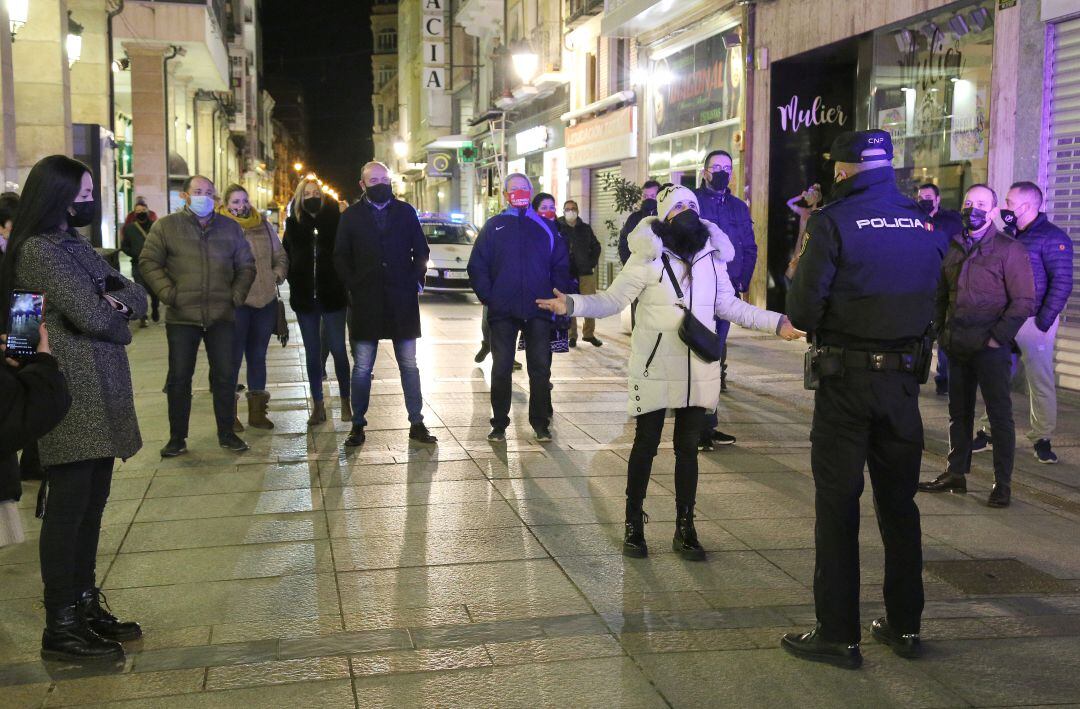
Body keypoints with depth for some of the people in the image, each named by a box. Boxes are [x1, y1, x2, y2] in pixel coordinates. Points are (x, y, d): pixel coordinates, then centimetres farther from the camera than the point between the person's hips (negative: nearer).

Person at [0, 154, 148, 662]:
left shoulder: (76, 245, 17)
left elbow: (137, 297, 10)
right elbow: (91, 315, -20)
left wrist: (116, 301, -10)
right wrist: (118, 317, 1)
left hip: (100, 394, 9)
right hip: (71, 398, -9)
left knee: (92, 503, 13)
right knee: (69, 505, -3)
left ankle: (85, 605, 24)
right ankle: (61, 628, 5)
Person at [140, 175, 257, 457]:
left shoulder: (230, 228, 10)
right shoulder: (166, 227, 1)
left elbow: (246, 266, 15)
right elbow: (148, 262, 0)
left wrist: (237, 294, 2)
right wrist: (168, 292, -10)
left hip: (221, 316, 2)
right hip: (181, 317, -2)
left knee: (225, 376, 4)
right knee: (179, 378, 3)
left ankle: (227, 434, 17)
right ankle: (177, 438, 14)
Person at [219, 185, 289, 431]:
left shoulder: (264, 225, 12)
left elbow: (280, 257, 18)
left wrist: (277, 275, 2)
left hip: (266, 300, 5)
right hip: (236, 302, -5)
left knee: (258, 355, 13)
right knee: (234, 356, 1)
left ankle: (257, 411, 24)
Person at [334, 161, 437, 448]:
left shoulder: (405, 211, 5)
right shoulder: (352, 216, 3)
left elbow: (421, 250, 8)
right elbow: (341, 257, 5)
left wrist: (416, 282, -2)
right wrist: (353, 286, -4)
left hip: (402, 302, 1)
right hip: (365, 303, -1)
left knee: (409, 365, 7)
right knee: (362, 368, 6)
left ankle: (417, 424, 15)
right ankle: (358, 425, 15)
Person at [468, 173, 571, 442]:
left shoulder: (545, 227, 10)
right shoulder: (494, 226, 7)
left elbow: (561, 265, 9)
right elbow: (477, 266, 3)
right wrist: (488, 297, -7)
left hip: (539, 310, 1)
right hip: (503, 311, -1)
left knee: (540, 368, 4)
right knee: (501, 368, 3)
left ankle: (541, 423, 14)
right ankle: (499, 424, 12)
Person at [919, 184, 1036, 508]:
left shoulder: (1009, 249, -6)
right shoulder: (953, 248, 11)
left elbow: (1023, 301, -10)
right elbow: (942, 294, 18)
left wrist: (997, 337, -14)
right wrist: (943, 330, 8)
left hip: (991, 347, -6)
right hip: (958, 347, 6)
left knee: (1000, 415, 1)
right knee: (958, 413, 13)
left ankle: (1003, 484, 8)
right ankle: (955, 474, 24)